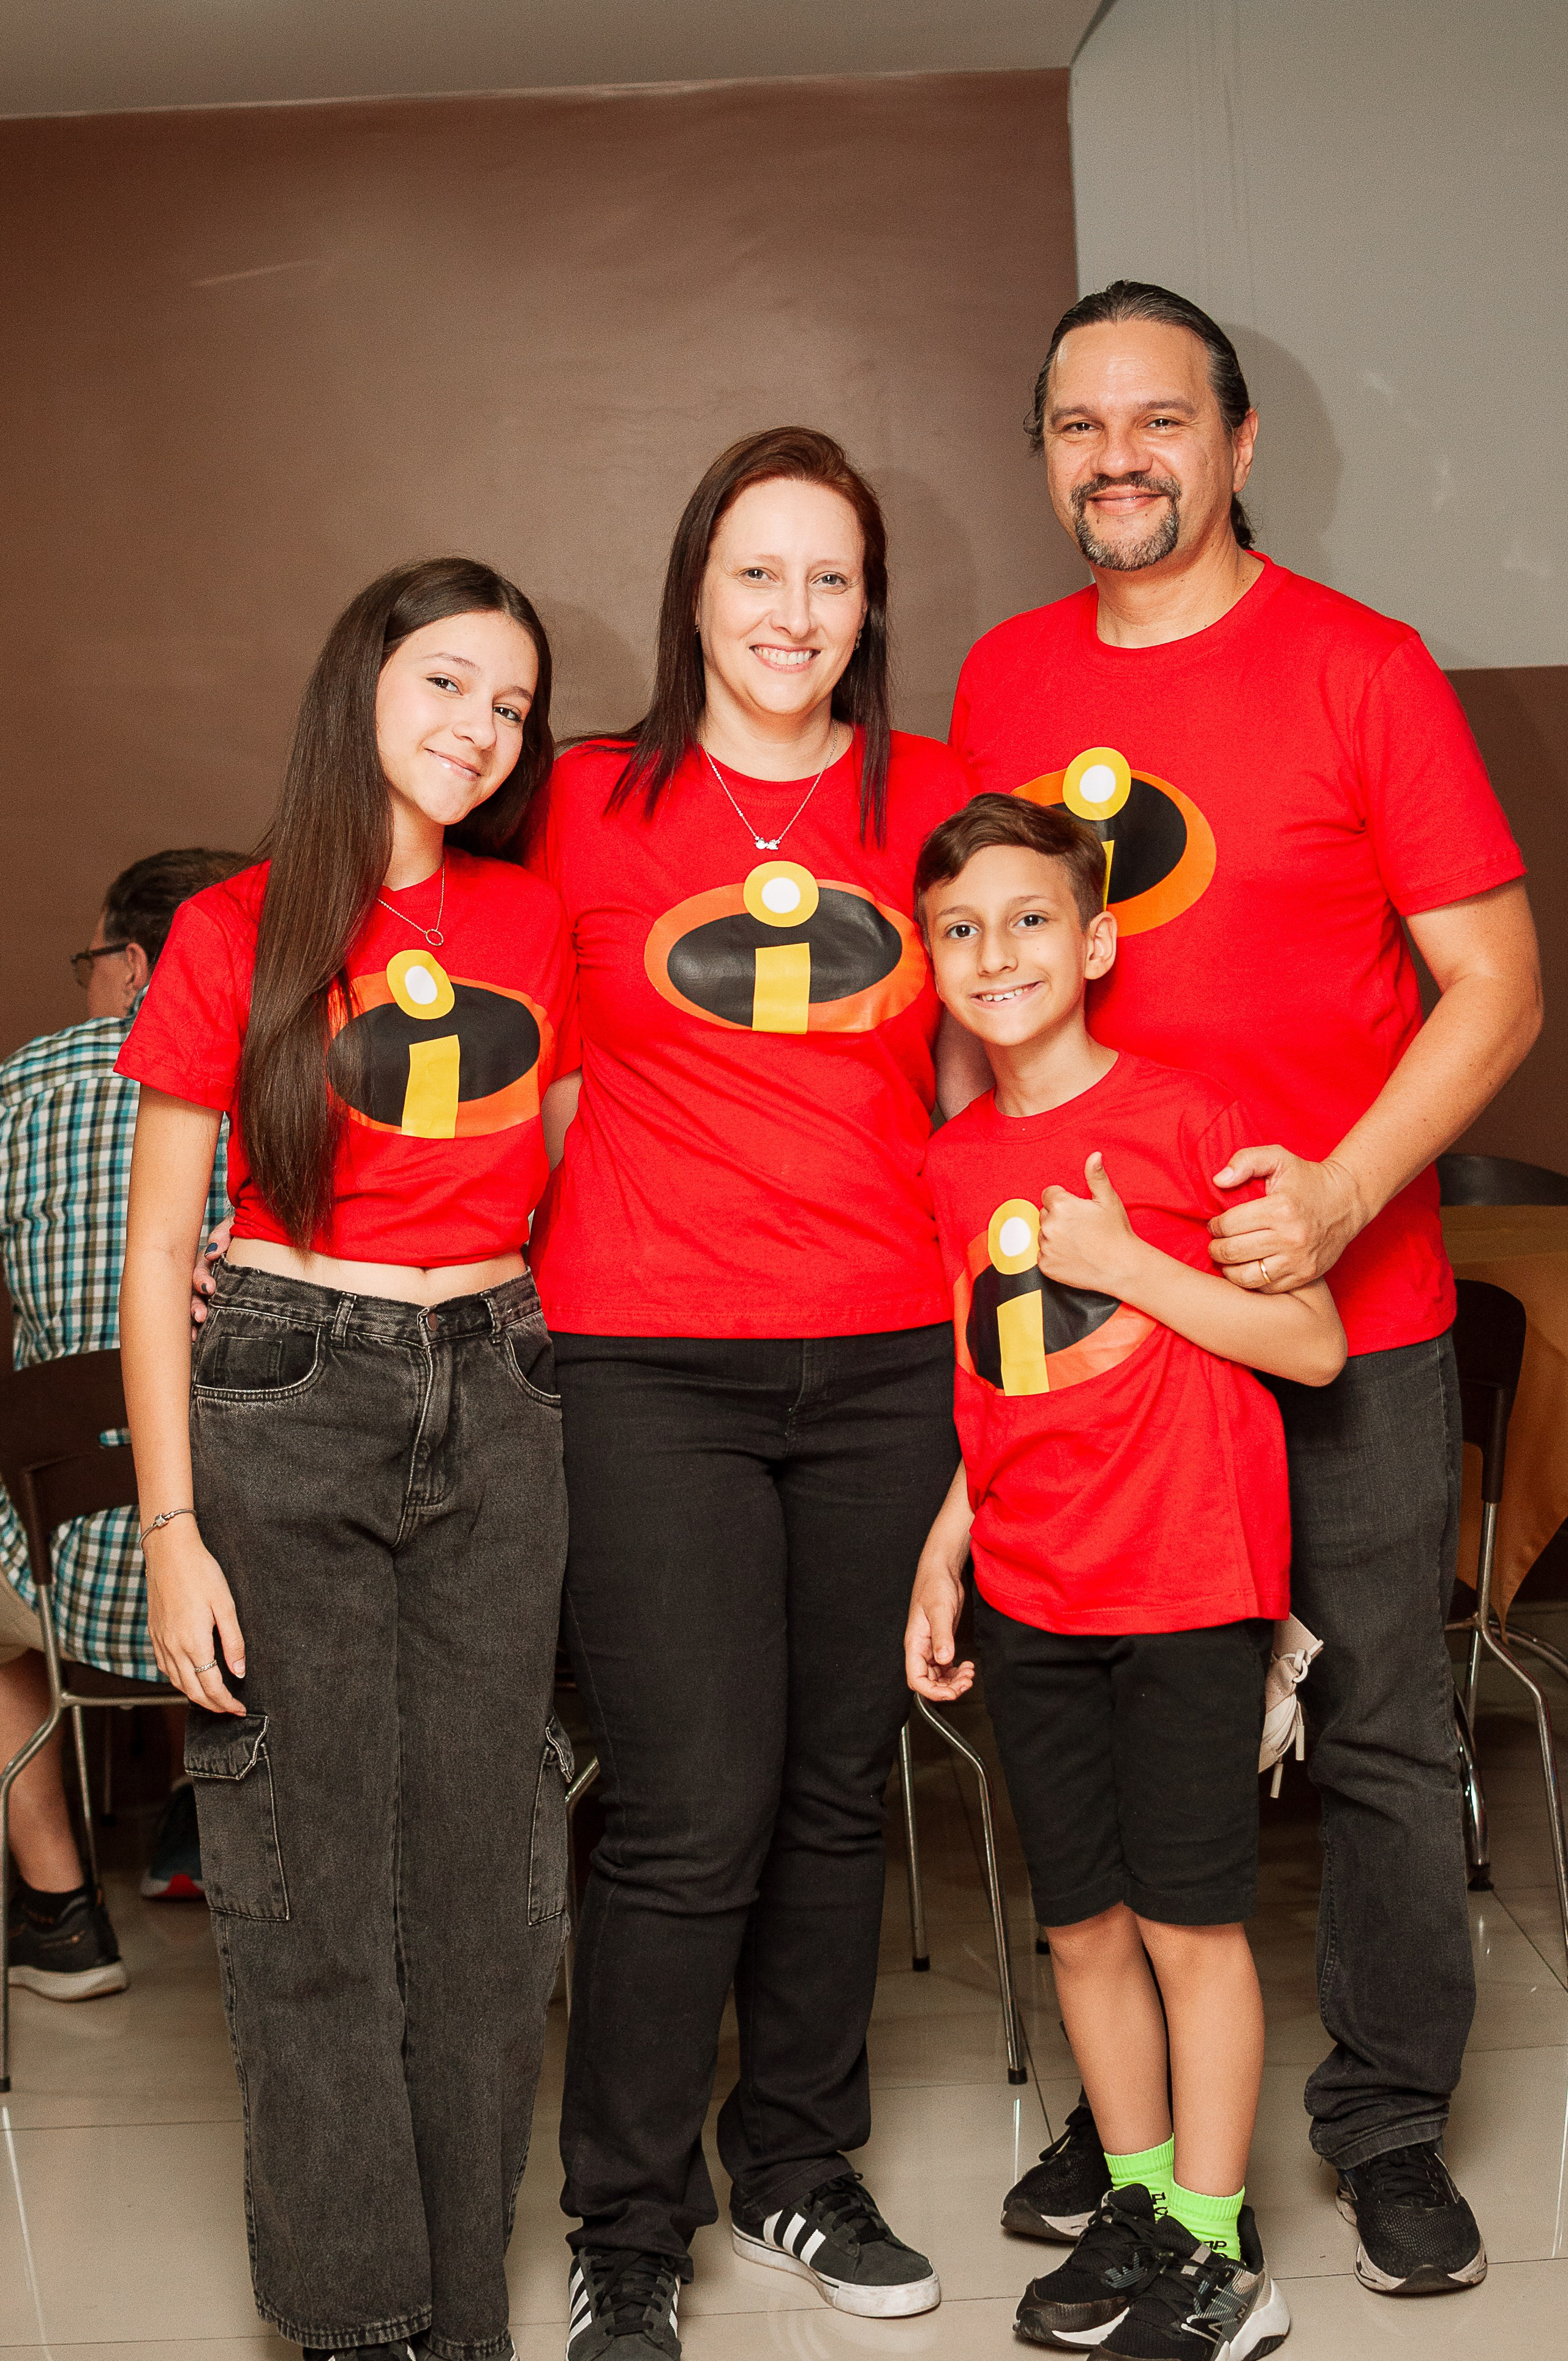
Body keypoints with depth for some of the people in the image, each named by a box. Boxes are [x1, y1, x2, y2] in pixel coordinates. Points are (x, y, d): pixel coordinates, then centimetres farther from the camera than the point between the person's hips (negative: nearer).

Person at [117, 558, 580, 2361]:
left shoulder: (537, 926, 7)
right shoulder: (236, 933, -1)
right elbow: (158, 1252, -1)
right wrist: (172, 1527, -7)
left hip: (493, 1403, 3)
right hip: (284, 1399, -3)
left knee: (488, 1874, 6)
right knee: (310, 1891, 1)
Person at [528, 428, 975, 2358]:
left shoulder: (934, 801, 8)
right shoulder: (588, 805, 2)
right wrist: (565, 1268, 1)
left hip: (885, 1364, 3)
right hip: (649, 1370, -3)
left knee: (839, 1789, 12)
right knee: (693, 1813, -5)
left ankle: (798, 2169, 31)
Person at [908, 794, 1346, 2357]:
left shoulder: (1181, 1116, -9)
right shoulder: (954, 1161, 7)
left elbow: (1316, 1343, -11)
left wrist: (1123, 1261, -16)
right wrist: (939, 1558, 8)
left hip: (1189, 1588, -5)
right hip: (1030, 1600, 5)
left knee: (1188, 1916, 2)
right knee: (1082, 1923, 12)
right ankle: (1139, 2210, 29)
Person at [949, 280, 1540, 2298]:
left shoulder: (1361, 668, -7)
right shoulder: (1005, 679, 6)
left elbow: (1496, 986, -8)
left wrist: (1336, 1199, -20)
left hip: (1348, 1308, -3)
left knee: (1380, 1730, 6)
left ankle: (1390, 2114, 24)